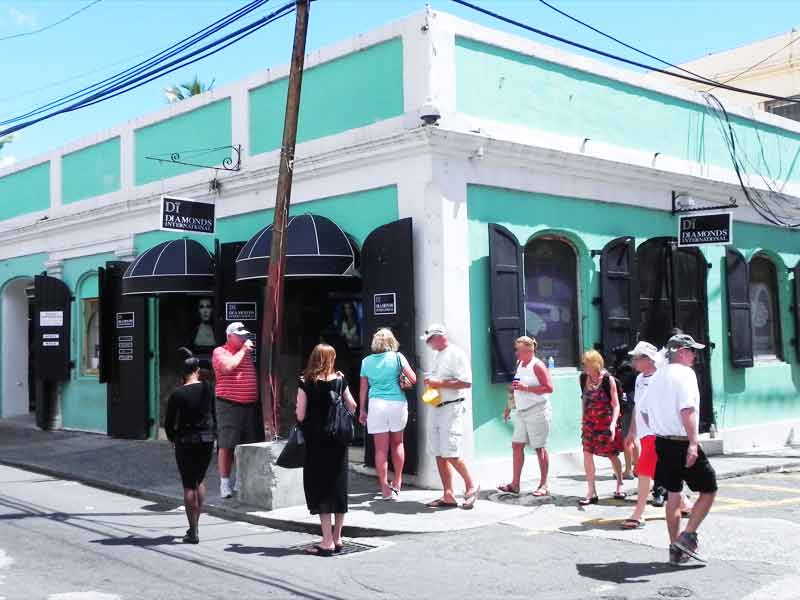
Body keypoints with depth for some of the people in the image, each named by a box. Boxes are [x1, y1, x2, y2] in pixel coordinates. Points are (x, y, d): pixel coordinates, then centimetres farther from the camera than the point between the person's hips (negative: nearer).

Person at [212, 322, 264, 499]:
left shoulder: (247, 353, 18)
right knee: (227, 445, -5)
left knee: (250, 445, 8)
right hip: (229, 405, -6)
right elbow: (228, 366, -22)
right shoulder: (220, 352, -1)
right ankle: (224, 483, -1)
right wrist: (243, 350, -11)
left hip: (250, 405, 7)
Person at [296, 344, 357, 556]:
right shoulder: (340, 380, 1)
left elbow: (301, 416, -10)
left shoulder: (306, 383, -9)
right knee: (338, 486, 12)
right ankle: (337, 539, 19)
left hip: (316, 441, -3)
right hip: (338, 441, 3)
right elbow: (352, 408, 8)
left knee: (319, 488, 2)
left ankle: (327, 542, -1)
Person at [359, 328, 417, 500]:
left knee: (381, 448, 2)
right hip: (398, 403, 0)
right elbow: (413, 379, -2)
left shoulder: (367, 361, 7)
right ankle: (397, 483, 26)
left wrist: (362, 410, 17)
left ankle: (385, 489, 2)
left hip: (376, 405, 0)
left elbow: (363, 389, 9)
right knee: (397, 443, 18)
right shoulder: (397, 357, 1)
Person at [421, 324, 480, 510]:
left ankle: (471, 486, 7)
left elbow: (466, 382, -18)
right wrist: (430, 382, 7)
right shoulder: (437, 355, 17)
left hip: (452, 408, -9)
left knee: (451, 454, -11)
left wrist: (440, 383, -18)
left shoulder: (455, 354, -11)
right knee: (439, 454, 7)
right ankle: (448, 496, 12)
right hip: (437, 408, 9)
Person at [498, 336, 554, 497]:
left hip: (537, 412, -8)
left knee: (540, 448, 0)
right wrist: (509, 407, 20)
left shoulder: (537, 365, -11)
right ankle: (515, 484, 10)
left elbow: (549, 388, -18)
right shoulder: (519, 364, 12)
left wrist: (526, 388, -22)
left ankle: (544, 485, 9)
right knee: (517, 445, 5)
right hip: (521, 412, 8)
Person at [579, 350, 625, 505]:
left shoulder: (608, 379, -14)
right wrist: (583, 420, 14)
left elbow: (616, 405, -14)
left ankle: (619, 485, 31)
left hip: (606, 421, -4)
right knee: (587, 453, -4)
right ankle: (592, 492, 4)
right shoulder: (583, 378, 0)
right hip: (589, 422, 4)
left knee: (612, 455, 9)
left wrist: (613, 424, -25)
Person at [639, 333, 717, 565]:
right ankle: (687, 537, -2)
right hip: (683, 443, -8)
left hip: (662, 443, 8)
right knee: (709, 489, 6)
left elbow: (645, 411, 18)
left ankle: (676, 550, 18)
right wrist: (693, 443, -27)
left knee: (673, 495, 13)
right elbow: (687, 410, -25)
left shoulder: (658, 377, 13)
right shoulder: (685, 374, -12)